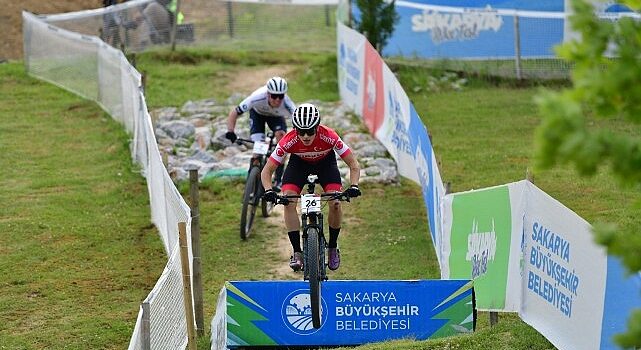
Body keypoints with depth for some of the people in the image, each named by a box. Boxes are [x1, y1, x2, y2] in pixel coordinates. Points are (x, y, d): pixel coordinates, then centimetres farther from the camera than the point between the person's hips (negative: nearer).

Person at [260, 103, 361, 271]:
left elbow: (354, 165, -29)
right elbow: (266, 171, -28)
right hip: (299, 163, 1)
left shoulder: (329, 137, -37)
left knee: (335, 203, -19)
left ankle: (332, 247, 4)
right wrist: (268, 190, -46)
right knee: (289, 202, -20)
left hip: (325, 162, 0)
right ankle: (297, 252, -9)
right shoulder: (289, 141, -35)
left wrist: (354, 186, -46)